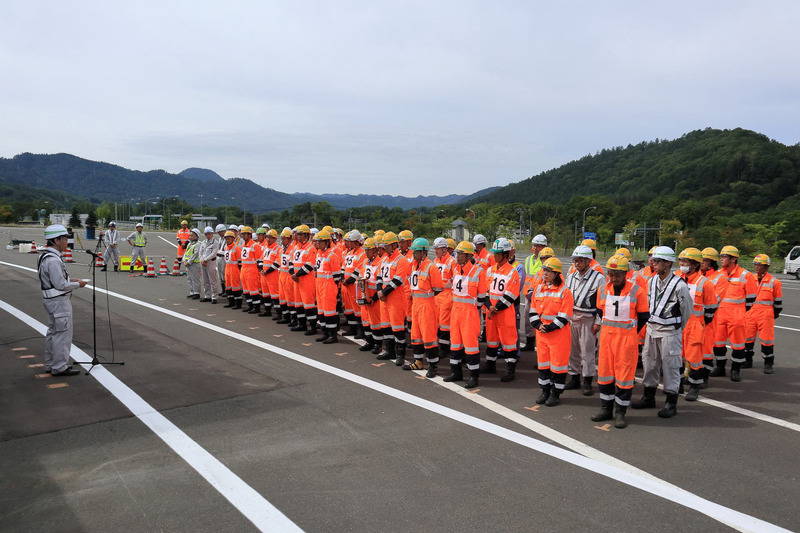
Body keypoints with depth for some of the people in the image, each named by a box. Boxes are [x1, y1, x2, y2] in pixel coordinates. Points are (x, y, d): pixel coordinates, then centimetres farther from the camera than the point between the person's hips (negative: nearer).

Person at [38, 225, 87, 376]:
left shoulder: (46, 256, 11)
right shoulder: (53, 260, -23)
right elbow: (60, 285, -23)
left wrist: (69, 279, 11)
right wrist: (78, 284, -10)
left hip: (51, 300, 11)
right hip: (59, 301, -11)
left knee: (53, 332, 19)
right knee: (63, 333, -4)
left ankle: (50, 364, 29)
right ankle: (59, 367, 3)